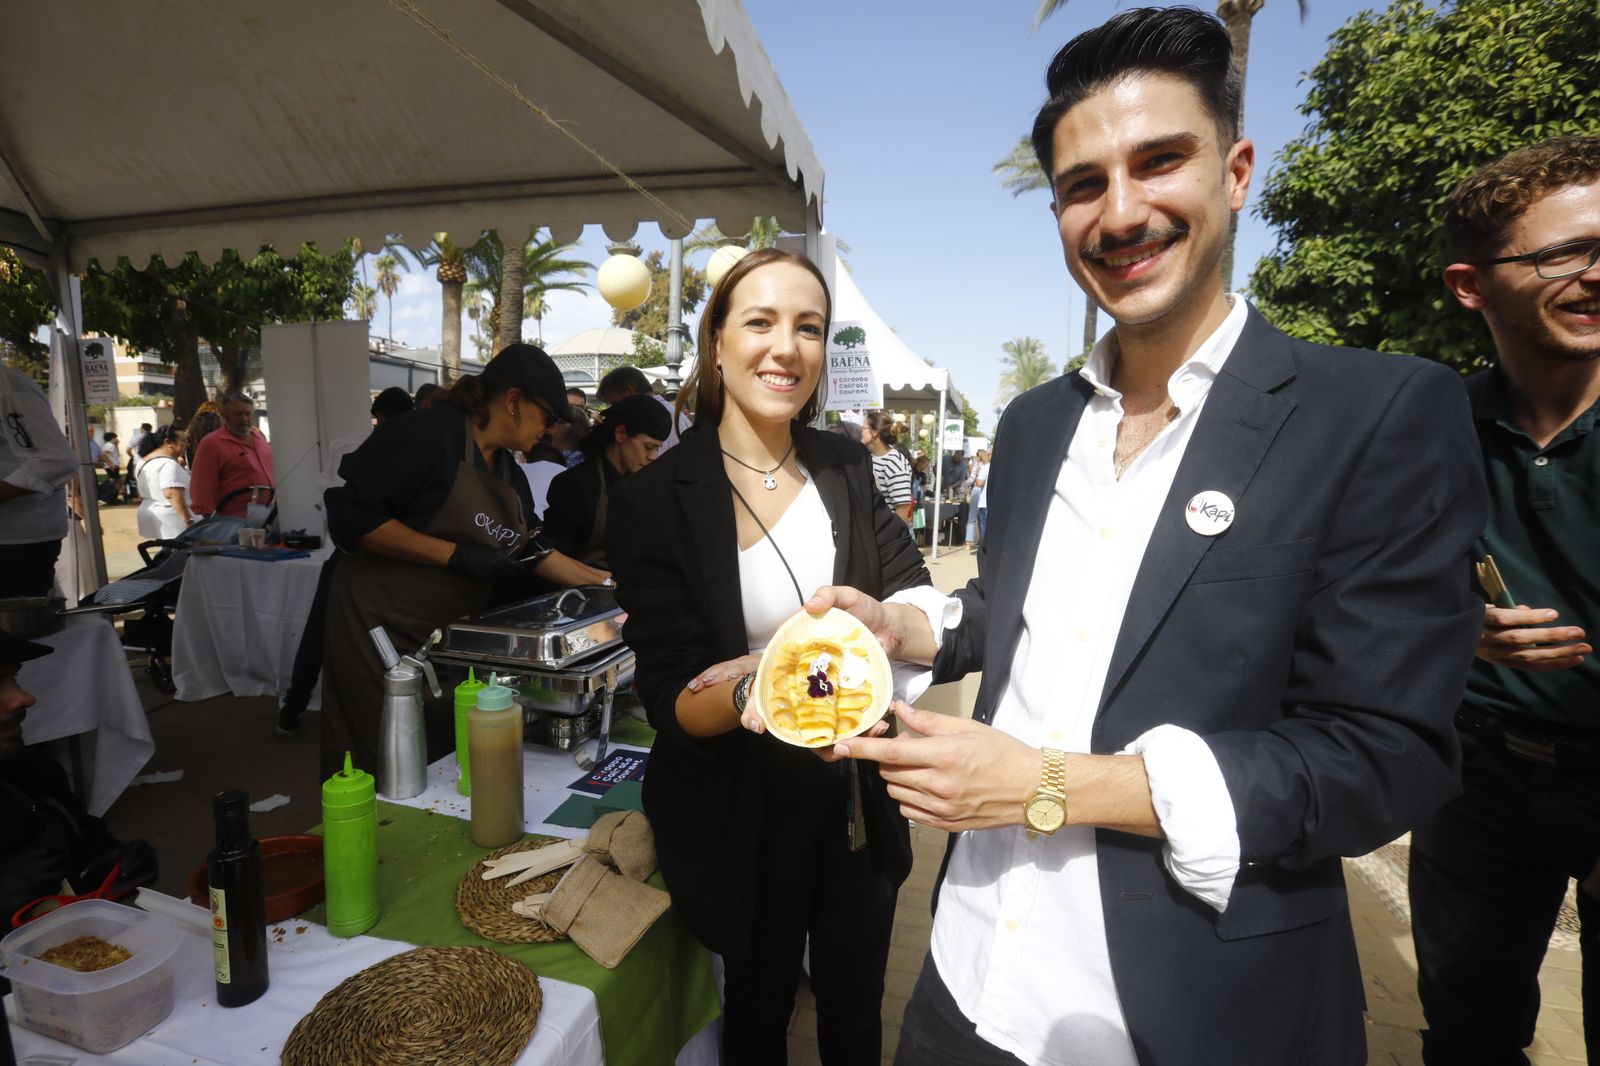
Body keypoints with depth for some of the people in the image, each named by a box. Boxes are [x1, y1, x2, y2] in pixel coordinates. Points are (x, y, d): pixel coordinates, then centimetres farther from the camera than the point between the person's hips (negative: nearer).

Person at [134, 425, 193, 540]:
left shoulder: (144, 461, 15)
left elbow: (142, 493, 23)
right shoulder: (168, 463, -17)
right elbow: (172, 494, -27)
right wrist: (189, 521, -28)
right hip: (170, 520, -10)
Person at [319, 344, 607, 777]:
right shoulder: (428, 432, -14)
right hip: (380, 628, -7)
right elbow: (351, 515, -19)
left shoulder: (510, 473, 11)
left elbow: (531, 553, 16)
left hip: (449, 639, 8)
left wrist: (608, 582, 12)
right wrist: (456, 555, -22)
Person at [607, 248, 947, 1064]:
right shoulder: (654, 500, -15)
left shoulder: (845, 467, -2)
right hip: (741, 808, -3)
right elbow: (670, 699, -16)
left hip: (856, 791, 4)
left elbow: (916, 595, -6)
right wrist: (748, 698, -37)